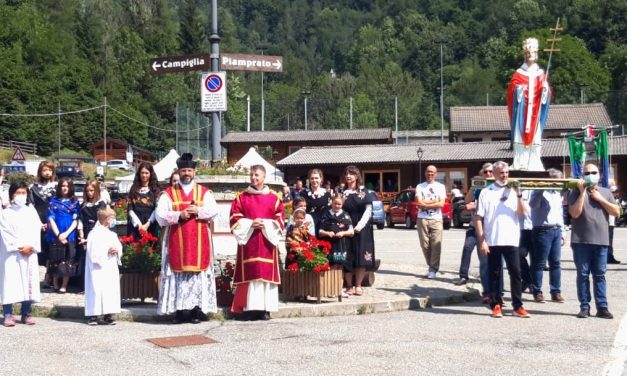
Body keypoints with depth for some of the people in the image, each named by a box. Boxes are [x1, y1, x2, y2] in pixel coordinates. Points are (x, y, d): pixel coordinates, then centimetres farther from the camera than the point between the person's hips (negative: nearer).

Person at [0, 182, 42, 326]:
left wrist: (30, 246, -10)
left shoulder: (31, 211, 11)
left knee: (29, 282, 3)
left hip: (30, 253, 3)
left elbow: (36, 230, 3)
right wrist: (19, 248, -13)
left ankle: (26, 314, 10)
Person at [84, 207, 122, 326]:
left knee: (111, 290, 4)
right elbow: (94, 253, -15)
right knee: (97, 291, -6)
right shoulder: (95, 234, -8)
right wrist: (107, 251, -17)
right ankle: (92, 316, 1)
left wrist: (117, 250, -4)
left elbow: (119, 247, 17)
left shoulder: (112, 234, 15)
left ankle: (108, 316, 9)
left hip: (111, 268, 7)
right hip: (99, 268, -7)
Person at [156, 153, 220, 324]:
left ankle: (197, 309, 0)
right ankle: (179, 310, -1)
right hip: (177, 242, 0)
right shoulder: (168, 193, 8)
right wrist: (179, 215, -15)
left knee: (199, 273, -2)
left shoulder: (204, 192, 11)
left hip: (199, 242, 1)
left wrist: (198, 211, -18)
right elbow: (160, 215, -3)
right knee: (178, 274, -3)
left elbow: (214, 211, -3)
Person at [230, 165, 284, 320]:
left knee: (266, 273, -2)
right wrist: (250, 224, -11)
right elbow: (235, 219, 3)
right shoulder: (241, 197, 8)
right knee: (249, 273, -5)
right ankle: (248, 308, -3)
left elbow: (280, 219, 5)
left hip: (267, 241, 1)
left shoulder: (274, 197, 9)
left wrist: (266, 224, -11)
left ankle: (265, 308, 2)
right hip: (248, 240, -1)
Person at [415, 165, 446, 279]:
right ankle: (431, 267, 19)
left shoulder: (440, 187, 7)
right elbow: (419, 203, -4)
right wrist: (434, 201, -5)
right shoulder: (420, 186, 8)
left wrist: (426, 204, -7)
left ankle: (433, 270, -4)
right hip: (422, 219, 1)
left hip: (436, 219, -1)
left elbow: (441, 204, -5)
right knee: (425, 245, 4)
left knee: (436, 245, -8)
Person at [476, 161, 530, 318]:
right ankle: (496, 305, 12)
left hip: (511, 240, 2)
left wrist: (518, 195, -12)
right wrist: (482, 241, -7)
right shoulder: (486, 192, 3)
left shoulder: (513, 191, 10)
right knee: (494, 274, 5)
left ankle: (518, 306, 7)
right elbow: (478, 218, 0)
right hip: (492, 241, -1)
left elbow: (522, 213, 1)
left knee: (516, 273, 0)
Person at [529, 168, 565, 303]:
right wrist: (541, 190, -25)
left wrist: (562, 232, 21)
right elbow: (532, 205, -22)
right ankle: (537, 292, 3)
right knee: (539, 263, -3)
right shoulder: (539, 192, -3)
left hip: (556, 230, 7)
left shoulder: (558, 194, 20)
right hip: (543, 230, -7)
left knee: (555, 263, 7)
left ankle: (556, 292, 12)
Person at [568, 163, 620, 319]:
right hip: (581, 241, -2)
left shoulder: (605, 192, 12)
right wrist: (582, 192, -12)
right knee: (583, 275, 2)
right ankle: (584, 307, 6)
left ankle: (602, 307, 6)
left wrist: (600, 199, -4)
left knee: (599, 275, 4)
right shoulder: (576, 192, 2)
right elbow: (575, 213, -11)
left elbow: (616, 212, 5)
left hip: (601, 241, 2)